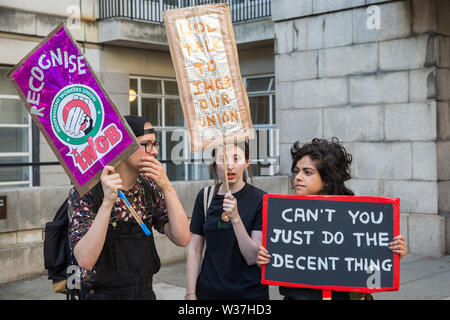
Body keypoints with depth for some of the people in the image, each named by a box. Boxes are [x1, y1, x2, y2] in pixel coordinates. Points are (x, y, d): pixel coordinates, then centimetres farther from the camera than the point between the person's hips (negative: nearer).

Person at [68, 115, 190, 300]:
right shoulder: (85, 192, -16)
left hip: (146, 292, 5)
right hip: (101, 294, -5)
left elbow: (181, 239, -10)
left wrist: (166, 186, -18)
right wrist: (107, 202, -34)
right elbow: (85, 260, -26)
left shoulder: (150, 187, -1)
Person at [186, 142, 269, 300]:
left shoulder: (259, 199, -10)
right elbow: (194, 250, 2)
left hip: (249, 292, -2)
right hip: (209, 291, 3)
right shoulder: (205, 196, 0)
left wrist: (236, 218, -25)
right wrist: (190, 294, -2)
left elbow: (253, 258, -14)